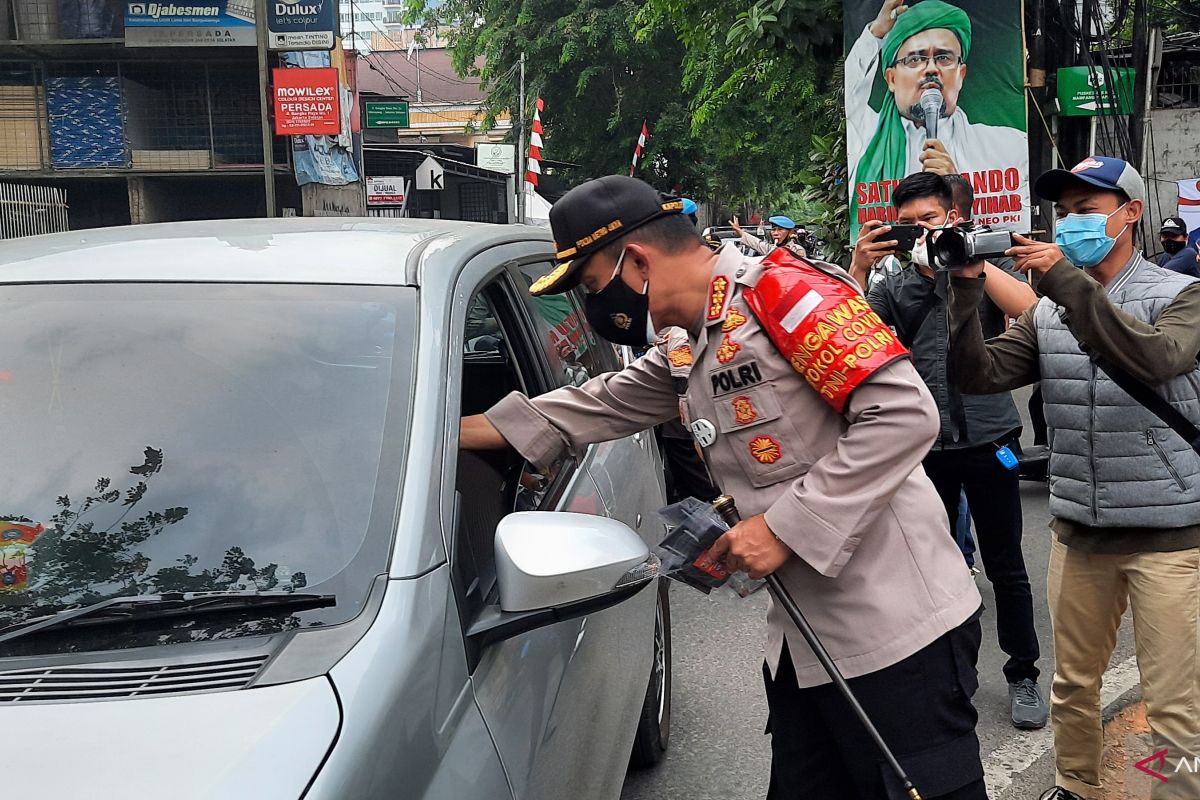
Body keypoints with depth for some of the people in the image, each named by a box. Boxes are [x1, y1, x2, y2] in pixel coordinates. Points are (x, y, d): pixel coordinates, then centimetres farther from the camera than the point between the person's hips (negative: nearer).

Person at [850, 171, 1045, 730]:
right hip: (926, 444, 3)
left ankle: (1023, 674, 22)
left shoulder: (983, 268, 3)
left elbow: (1029, 308, -17)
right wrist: (858, 266, -13)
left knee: (1006, 568, 6)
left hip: (987, 437, -3)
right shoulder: (895, 285, 9)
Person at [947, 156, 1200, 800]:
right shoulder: (1048, 311, 6)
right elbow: (978, 375, -6)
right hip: (1078, 528, 4)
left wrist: (1066, 281, -29)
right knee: (1073, 683, 17)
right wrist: (967, 287, -17)